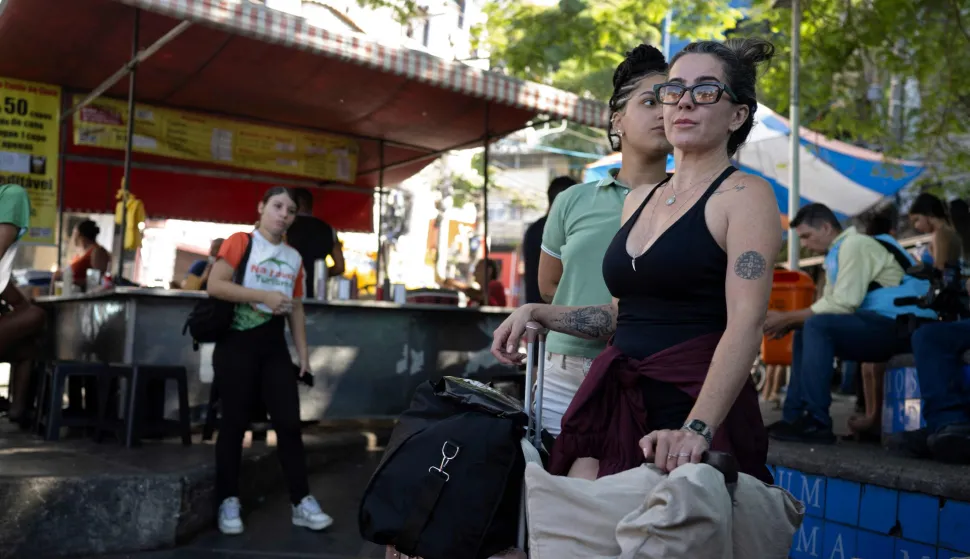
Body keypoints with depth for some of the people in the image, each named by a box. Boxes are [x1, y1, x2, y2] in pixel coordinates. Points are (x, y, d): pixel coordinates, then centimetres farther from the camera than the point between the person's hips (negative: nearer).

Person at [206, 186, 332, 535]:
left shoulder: (294, 258, 13)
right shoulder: (240, 242, -3)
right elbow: (215, 285, -14)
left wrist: (303, 352, 11)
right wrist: (264, 296, -19)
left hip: (274, 345, 5)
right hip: (237, 342, -4)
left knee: (289, 422, 1)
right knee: (235, 422, 1)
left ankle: (302, 503, 7)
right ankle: (228, 503, 13)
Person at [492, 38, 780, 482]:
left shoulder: (744, 195, -5)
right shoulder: (639, 200, 16)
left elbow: (745, 325, -17)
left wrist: (697, 429, -30)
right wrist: (536, 312, 14)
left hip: (695, 406, -5)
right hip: (618, 400, 6)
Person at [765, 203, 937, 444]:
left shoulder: (854, 245, -11)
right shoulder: (840, 251, 18)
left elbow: (843, 304, -20)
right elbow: (830, 304, 13)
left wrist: (787, 318, -14)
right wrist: (788, 323, -1)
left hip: (902, 326, -10)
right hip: (884, 326, 10)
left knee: (817, 327, -24)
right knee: (804, 335, 10)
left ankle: (816, 423, -22)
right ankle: (794, 417, 5)